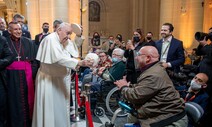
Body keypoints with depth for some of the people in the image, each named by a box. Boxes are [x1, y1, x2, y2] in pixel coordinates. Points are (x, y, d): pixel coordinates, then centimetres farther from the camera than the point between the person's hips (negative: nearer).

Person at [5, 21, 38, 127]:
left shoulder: (28, 42, 5)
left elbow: (34, 60, 4)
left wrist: (33, 74, -4)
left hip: (26, 75, 1)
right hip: (11, 76, -1)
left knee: (27, 99, 6)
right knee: (14, 101, 6)